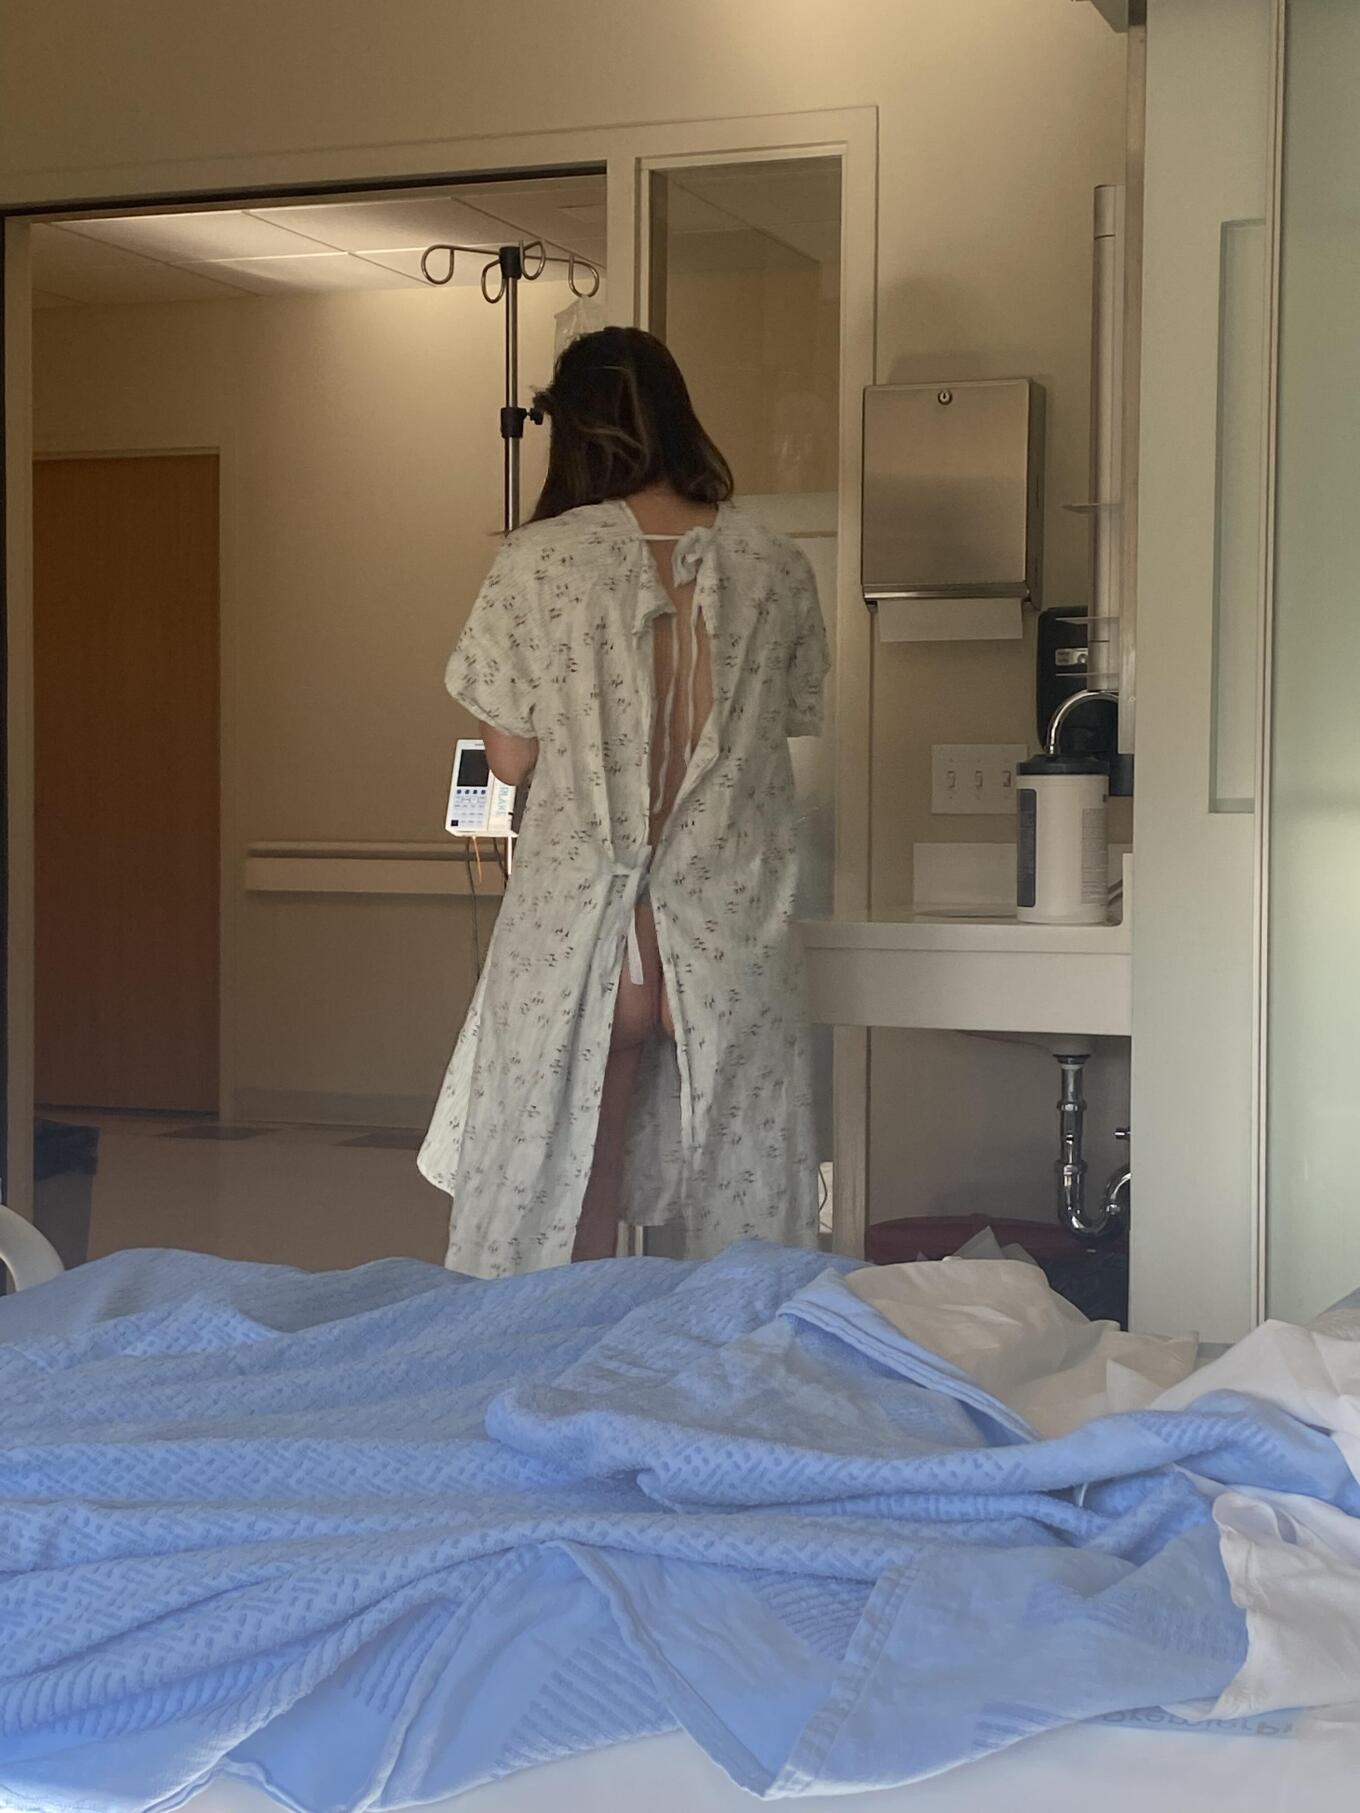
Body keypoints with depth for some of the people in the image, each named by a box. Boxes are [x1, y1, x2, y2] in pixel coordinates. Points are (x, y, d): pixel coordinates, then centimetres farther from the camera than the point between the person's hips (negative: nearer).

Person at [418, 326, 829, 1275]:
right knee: (742, 1237, 11)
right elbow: (795, 726, 8)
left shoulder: (539, 563, -7)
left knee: (563, 1207, 11)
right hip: (734, 940, 2)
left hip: (578, 937, -1)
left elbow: (511, 756, -2)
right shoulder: (777, 567, -1)